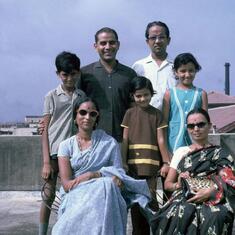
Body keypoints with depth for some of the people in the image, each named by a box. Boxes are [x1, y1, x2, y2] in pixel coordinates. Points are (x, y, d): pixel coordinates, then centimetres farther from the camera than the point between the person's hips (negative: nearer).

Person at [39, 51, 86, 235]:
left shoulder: (83, 97, 8)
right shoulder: (51, 96, 3)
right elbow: (45, 130, 1)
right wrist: (46, 162, -5)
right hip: (55, 153, -1)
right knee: (49, 196, 2)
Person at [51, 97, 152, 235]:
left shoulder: (109, 143, 10)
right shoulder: (66, 145, 10)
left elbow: (119, 175, 3)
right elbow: (66, 184, -1)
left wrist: (92, 175, -16)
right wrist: (99, 178, -15)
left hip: (104, 197, 1)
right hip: (75, 197, -1)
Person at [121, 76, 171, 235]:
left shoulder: (157, 114, 4)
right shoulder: (130, 113, 7)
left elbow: (160, 140, 2)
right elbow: (125, 139, 6)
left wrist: (166, 162, -2)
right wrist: (123, 162, 1)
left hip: (151, 163, -2)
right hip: (133, 163, 2)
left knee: (151, 198, -7)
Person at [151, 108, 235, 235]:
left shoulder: (220, 153, 14)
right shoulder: (181, 152, 23)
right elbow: (167, 184, 21)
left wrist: (210, 192, -20)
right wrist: (178, 185, -3)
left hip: (211, 202, -1)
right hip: (182, 200, 1)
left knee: (213, 219, -38)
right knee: (180, 216, -36)